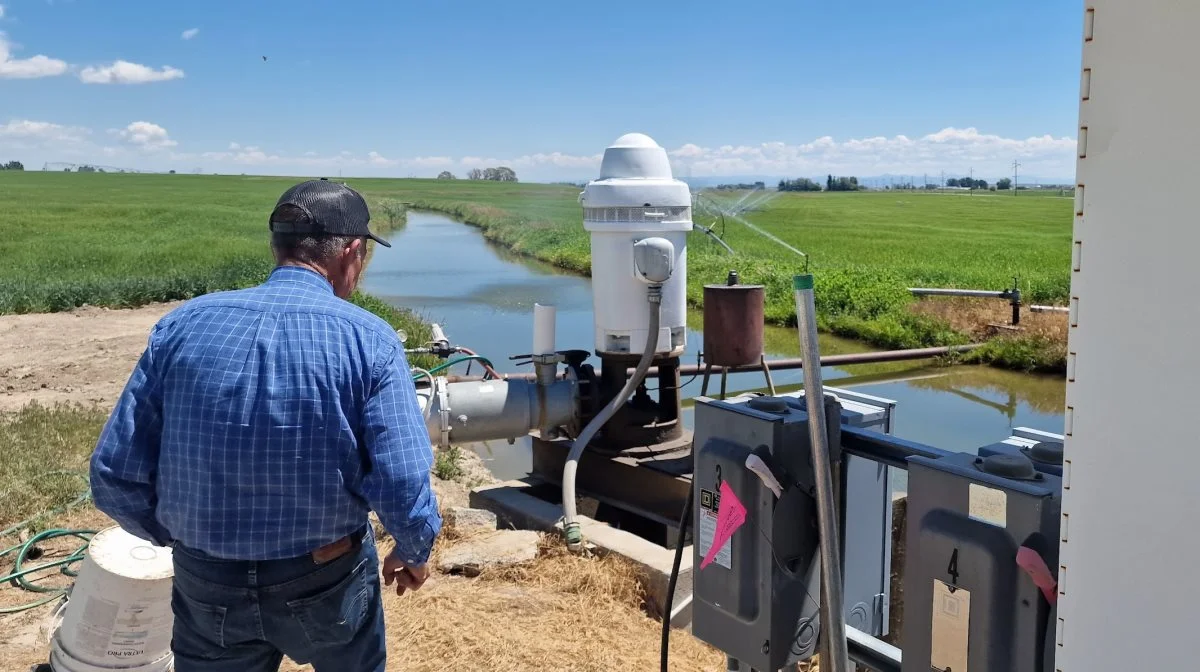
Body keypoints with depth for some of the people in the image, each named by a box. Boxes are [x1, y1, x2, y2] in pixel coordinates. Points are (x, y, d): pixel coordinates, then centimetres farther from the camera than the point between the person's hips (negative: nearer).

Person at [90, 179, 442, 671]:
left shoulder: (181, 326, -8)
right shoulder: (369, 340, -16)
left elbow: (115, 478, -7)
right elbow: (403, 487, -21)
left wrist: (180, 537, 12)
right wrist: (414, 553, 0)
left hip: (206, 584, 2)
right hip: (326, 582, -2)